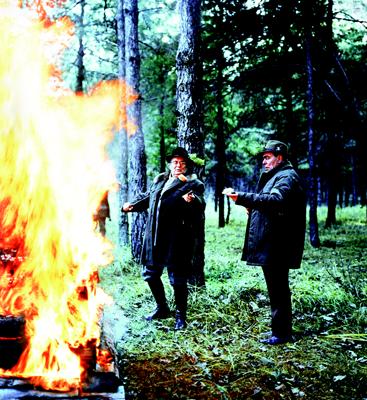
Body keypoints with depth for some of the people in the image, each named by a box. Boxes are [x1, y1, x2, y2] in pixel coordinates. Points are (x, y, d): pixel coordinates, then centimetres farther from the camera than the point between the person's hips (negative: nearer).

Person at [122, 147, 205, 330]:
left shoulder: (194, 184, -3)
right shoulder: (160, 179, 16)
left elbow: (200, 207, -17)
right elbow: (147, 197, 30)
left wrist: (192, 200, -37)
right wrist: (132, 205, 22)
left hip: (176, 240, -6)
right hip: (154, 237, 7)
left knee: (178, 280, 0)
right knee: (151, 274, 16)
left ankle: (181, 316, 16)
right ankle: (162, 308, 35)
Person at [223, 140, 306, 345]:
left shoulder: (287, 177, -12)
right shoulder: (276, 176, 22)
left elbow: (276, 200, -31)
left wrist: (242, 198, -37)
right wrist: (253, 207, 6)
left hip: (277, 246, -11)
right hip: (271, 245, 11)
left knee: (278, 289, -5)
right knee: (277, 289, 15)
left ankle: (281, 332, 2)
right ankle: (281, 330, 24)